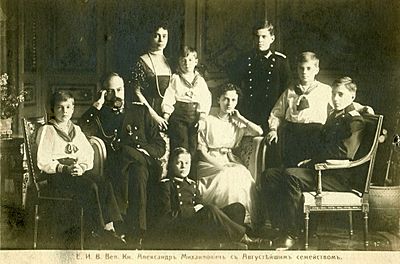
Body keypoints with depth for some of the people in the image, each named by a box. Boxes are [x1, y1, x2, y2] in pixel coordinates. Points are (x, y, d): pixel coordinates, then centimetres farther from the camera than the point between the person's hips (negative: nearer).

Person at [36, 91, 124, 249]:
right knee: (90, 187, -31)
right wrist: (65, 168, -18)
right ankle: (93, 236, -27)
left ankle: (109, 228, -31)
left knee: (105, 185, -24)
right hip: (55, 175, -5)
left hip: (78, 171, 5)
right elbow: (43, 162, -4)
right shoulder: (47, 130, 5)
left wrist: (82, 167, -9)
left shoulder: (76, 130, 23)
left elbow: (89, 154, 13)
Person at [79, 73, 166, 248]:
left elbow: (160, 145, 19)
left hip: (145, 166, 1)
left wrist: (145, 151, -2)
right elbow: (82, 130, 0)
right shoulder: (99, 115, 24)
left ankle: (134, 236, -38)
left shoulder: (140, 111, 25)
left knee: (137, 172, -36)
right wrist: (98, 104, 5)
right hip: (114, 167, 0)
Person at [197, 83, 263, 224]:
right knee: (227, 176, -33)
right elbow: (202, 150, -3)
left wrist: (240, 118, 4)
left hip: (229, 162, 4)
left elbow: (259, 132, 3)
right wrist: (218, 165, -16)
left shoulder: (237, 123, 16)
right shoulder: (209, 121, 2)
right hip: (209, 163, -4)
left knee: (243, 174, -28)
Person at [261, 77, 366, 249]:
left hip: (340, 177, -10)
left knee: (291, 176, -34)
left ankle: (290, 234, -28)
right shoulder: (333, 116, 23)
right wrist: (309, 160, 7)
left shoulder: (355, 121, -7)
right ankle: (280, 227, -7)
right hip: (319, 169, 10)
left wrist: (313, 161, -10)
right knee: (269, 175, -5)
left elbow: (344, 153, -19)